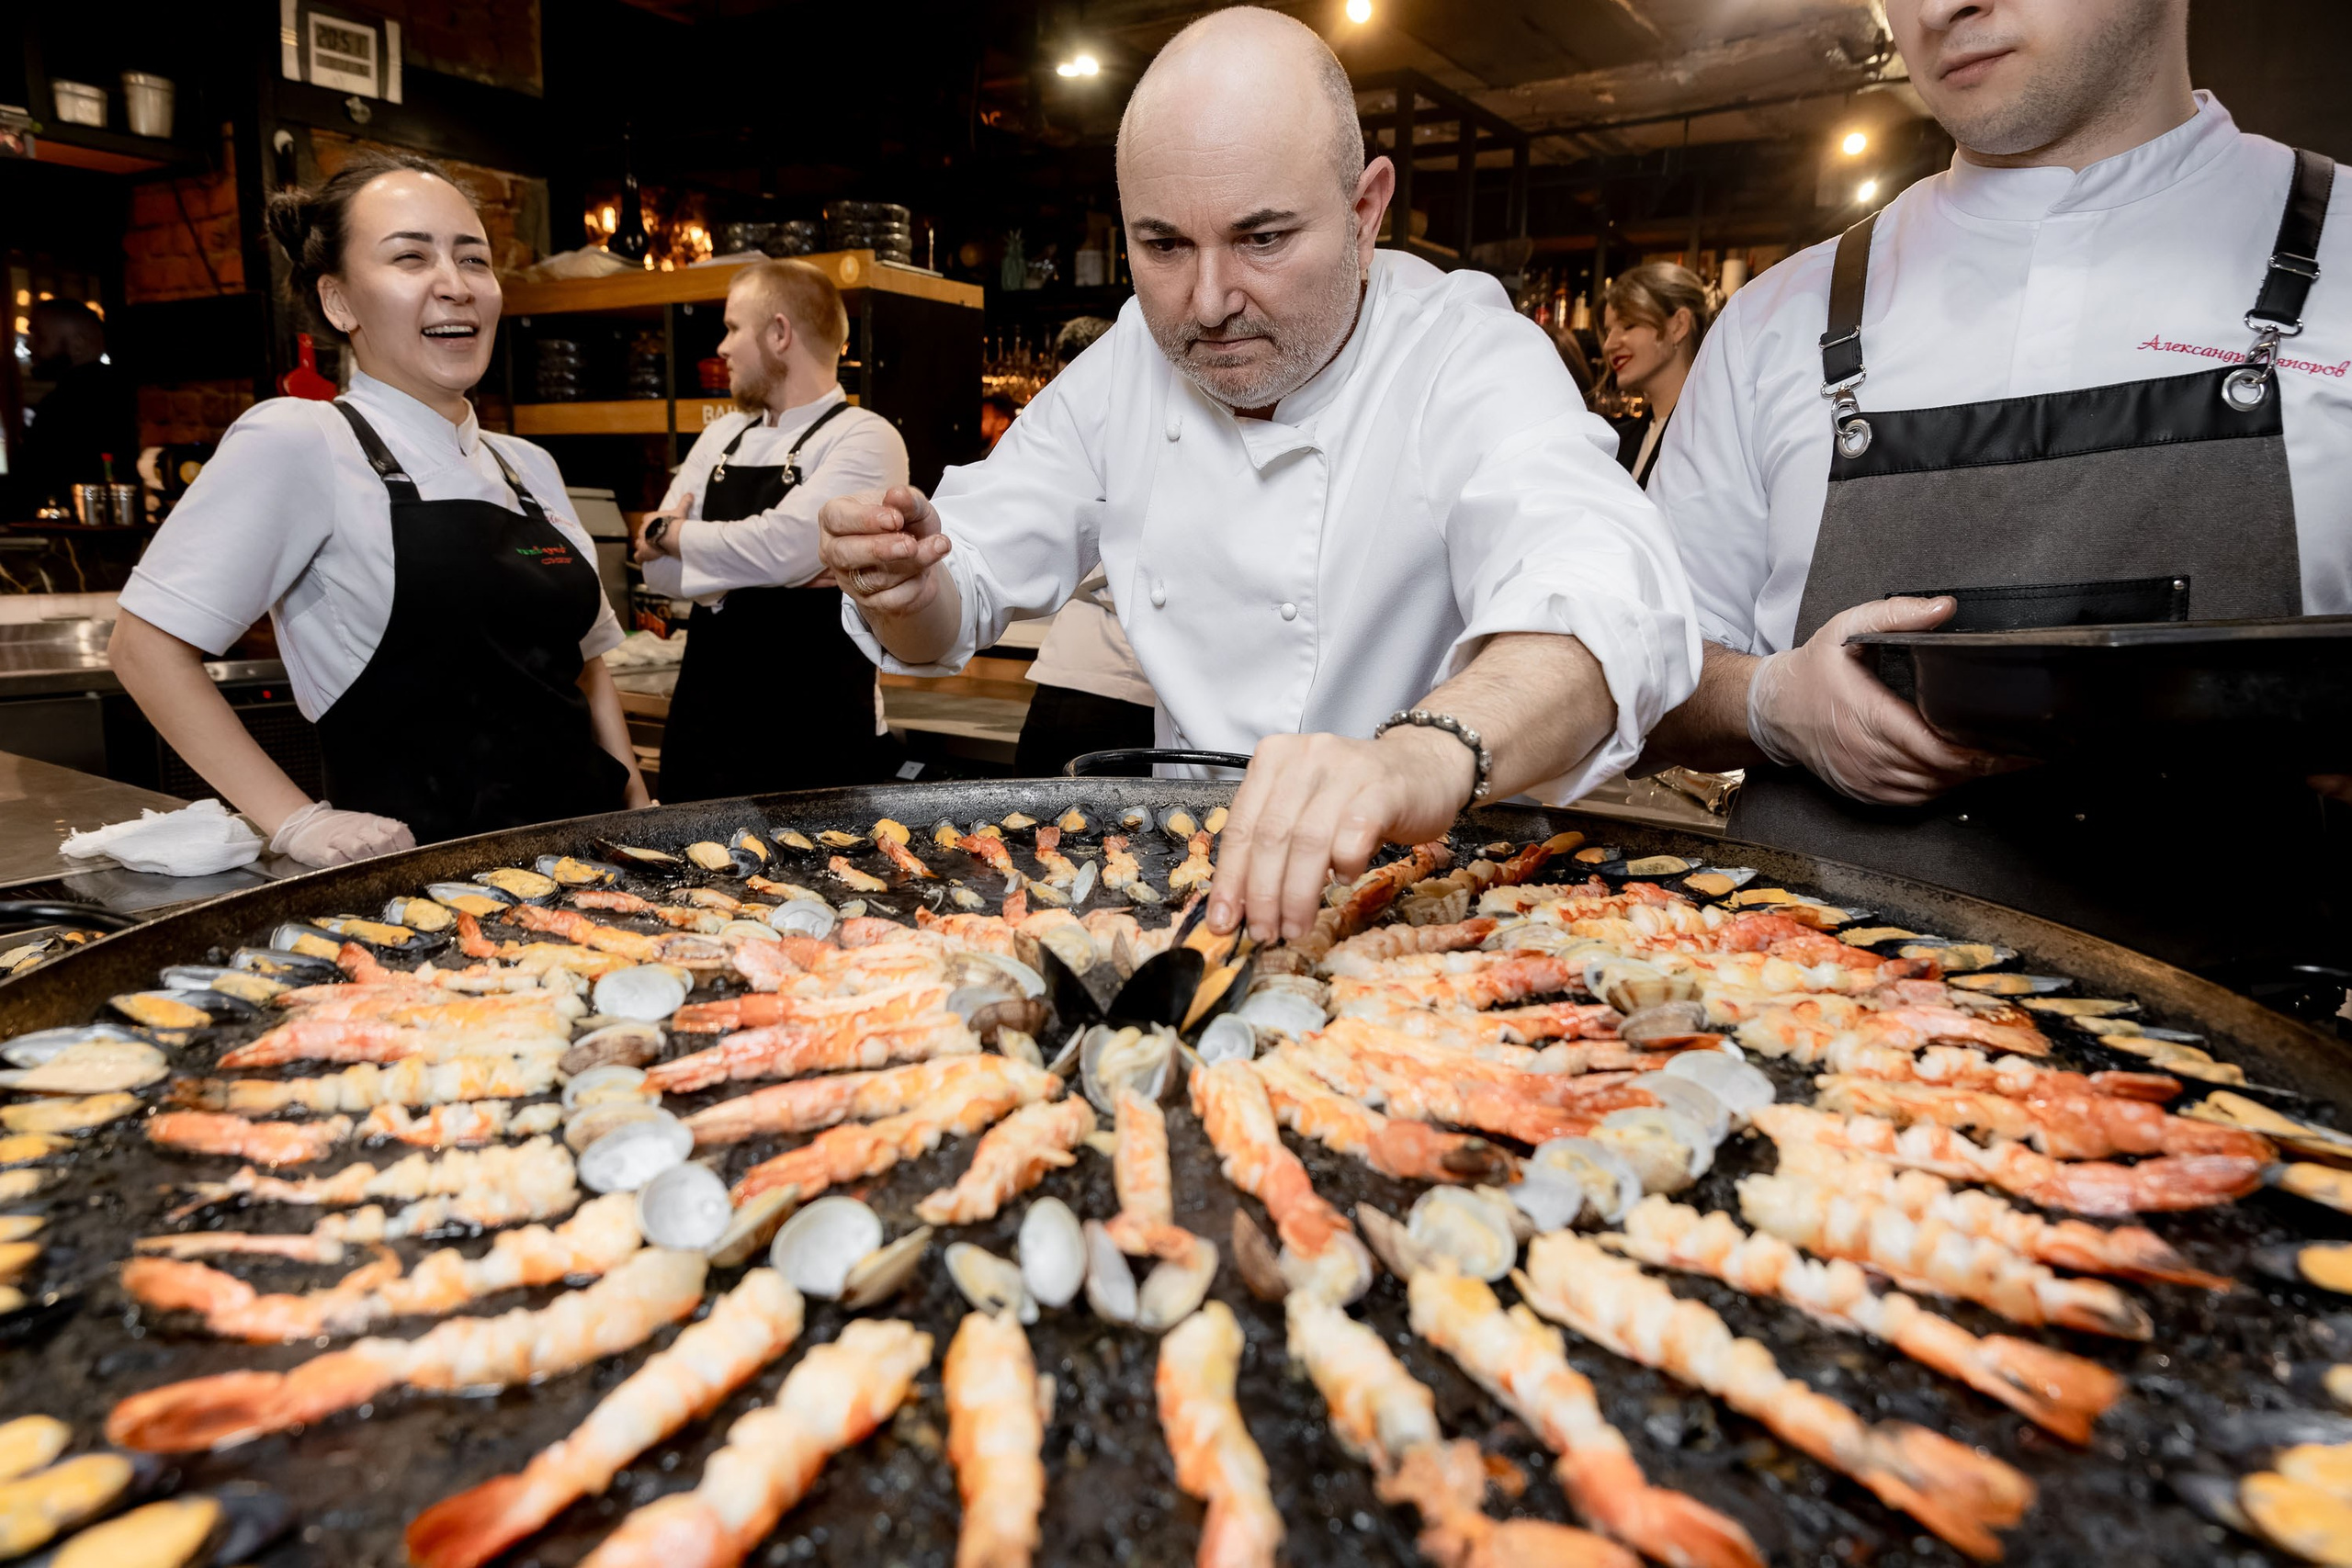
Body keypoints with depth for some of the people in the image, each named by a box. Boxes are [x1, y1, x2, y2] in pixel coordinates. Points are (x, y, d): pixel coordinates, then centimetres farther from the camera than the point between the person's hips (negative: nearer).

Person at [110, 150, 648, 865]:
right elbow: (147, 644, -6)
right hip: (414, 867, -5)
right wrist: (296, 822, -11)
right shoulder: (298, 444, -6)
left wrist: (640, 822, 7)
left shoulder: (529, 467, 11)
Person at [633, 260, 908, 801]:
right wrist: (761, 571, -12)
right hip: (703, 720, 6)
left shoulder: (864, 438, -9)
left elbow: (782, 548, -22)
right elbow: (657, 567, 5)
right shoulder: (720, 439, 12)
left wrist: (670, 534, -6)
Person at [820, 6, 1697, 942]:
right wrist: (908, 590, -19)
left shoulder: (1471, 356, -15)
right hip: (1183, 861, 4)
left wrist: (1427, 756, -56)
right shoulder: (1125, 365, 1)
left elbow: (1610, 600, -35)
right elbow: (971, 579, 6)